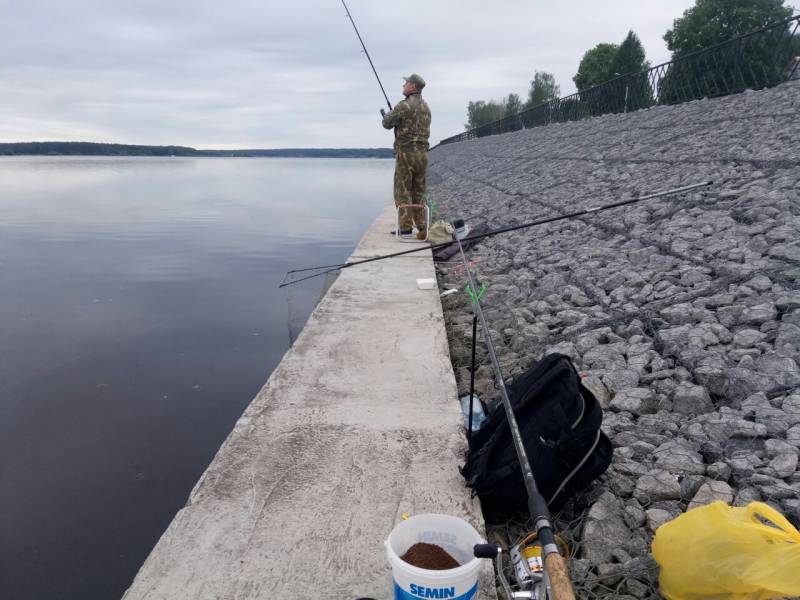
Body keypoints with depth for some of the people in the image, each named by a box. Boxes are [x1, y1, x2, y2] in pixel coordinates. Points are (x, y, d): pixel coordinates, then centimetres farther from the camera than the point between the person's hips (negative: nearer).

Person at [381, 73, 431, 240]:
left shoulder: (404, 105, -10)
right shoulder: (426, 107, 15)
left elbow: (387, 124, -3)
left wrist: (385, 115, 21)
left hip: (406, 153, -7)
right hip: (422, 153, 7)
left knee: (403, 193, -3)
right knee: (418, 193, 12)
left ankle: (406, 229, -6)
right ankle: (421, 228, 10)